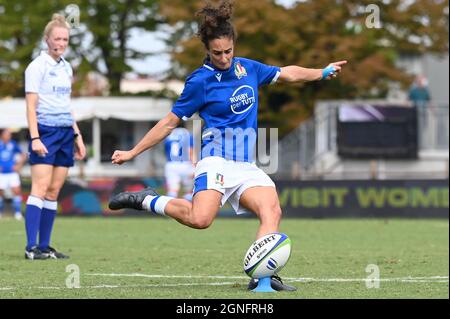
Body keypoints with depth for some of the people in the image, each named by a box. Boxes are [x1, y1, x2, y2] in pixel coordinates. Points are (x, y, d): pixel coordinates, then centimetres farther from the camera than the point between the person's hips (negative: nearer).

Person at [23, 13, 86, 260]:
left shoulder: (66, 68, 16)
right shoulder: (37, 67, -6)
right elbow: (31, 106, -10)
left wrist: (77, 136, 20)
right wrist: (35, 138, -19)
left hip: (65, 133, 7)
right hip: (45, 131, -7)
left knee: (54, 191, 4)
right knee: (40, 188, -13)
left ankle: (44, 246, 6)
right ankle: (31, 247, -16)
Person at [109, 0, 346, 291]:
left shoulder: (248, 68, 12)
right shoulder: (200, 81, -3)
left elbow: (286, 73, 30)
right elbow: (171, 122, 3)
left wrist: (323, 73, 24)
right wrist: (132, 153, 4)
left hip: (247, 166, 6)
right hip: (218, 161, -6)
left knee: (272, 211, -20)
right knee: (200, 219, -29)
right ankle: (147, 200, -9)